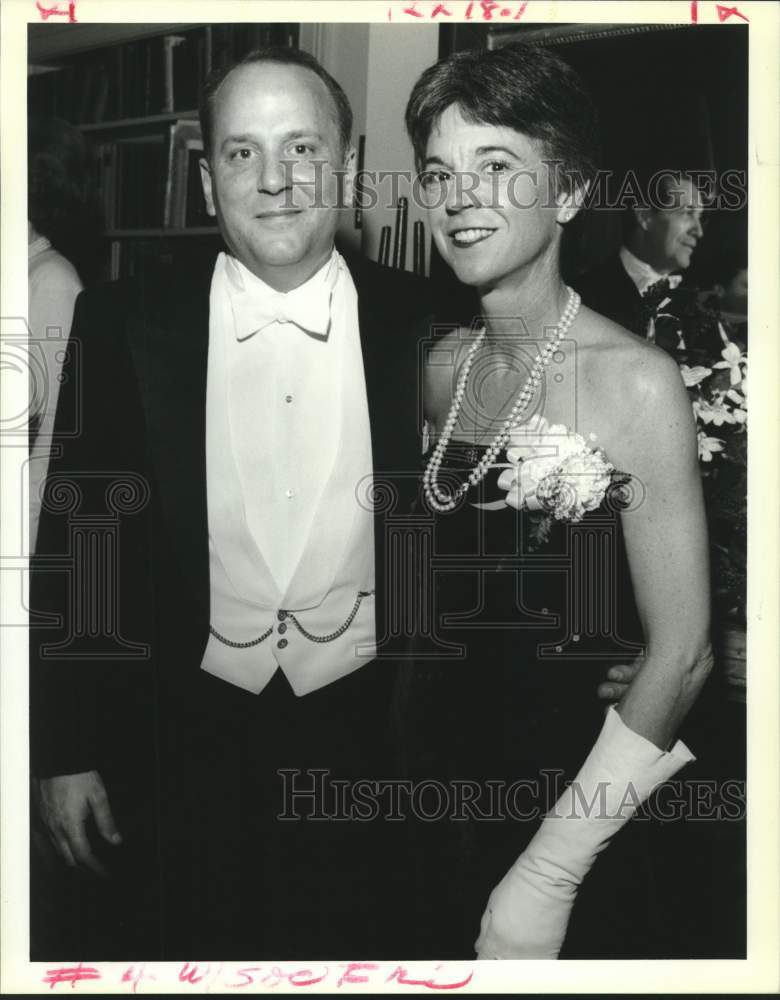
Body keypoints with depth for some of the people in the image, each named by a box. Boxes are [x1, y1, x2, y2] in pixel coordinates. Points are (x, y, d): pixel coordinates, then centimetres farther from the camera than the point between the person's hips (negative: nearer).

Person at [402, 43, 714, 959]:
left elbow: (681, 652, -18)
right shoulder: (444, 366, -2)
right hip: (449, 778, 5)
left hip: (579, 815, -5)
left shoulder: (636, 379, -18)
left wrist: (547, 876, -17)